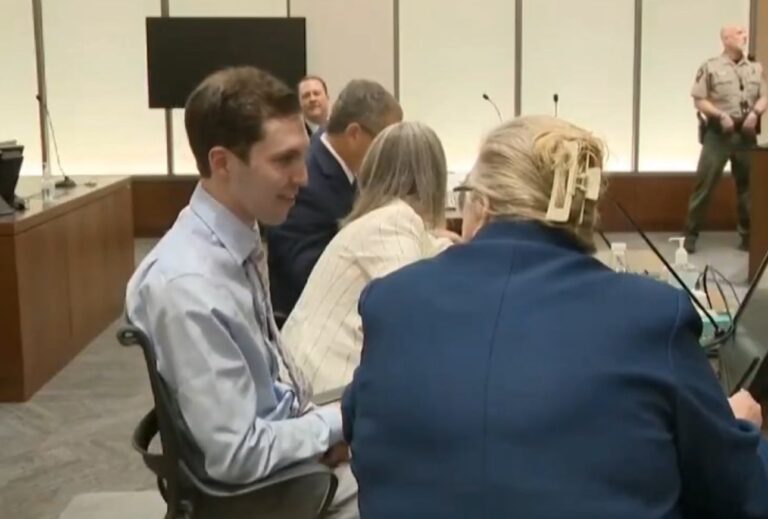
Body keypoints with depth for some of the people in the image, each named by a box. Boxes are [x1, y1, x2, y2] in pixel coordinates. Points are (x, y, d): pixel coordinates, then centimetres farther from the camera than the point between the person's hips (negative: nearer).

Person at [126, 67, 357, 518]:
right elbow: (238, 455, -25)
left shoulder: (242, 240, -3)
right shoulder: (188, 285, -28)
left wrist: (321, 424, -5)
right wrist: (338, 422, -14)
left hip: (295, 447, 7)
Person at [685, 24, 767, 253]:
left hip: (746, 133, 4)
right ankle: (691, 233, 3)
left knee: (748, 183, 8)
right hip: (718, 133, -4)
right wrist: (721, 115, -16)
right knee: (705, 183, -4)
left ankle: (748, 234, 18)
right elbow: (699, 100, -4)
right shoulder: (711, 67, -1)